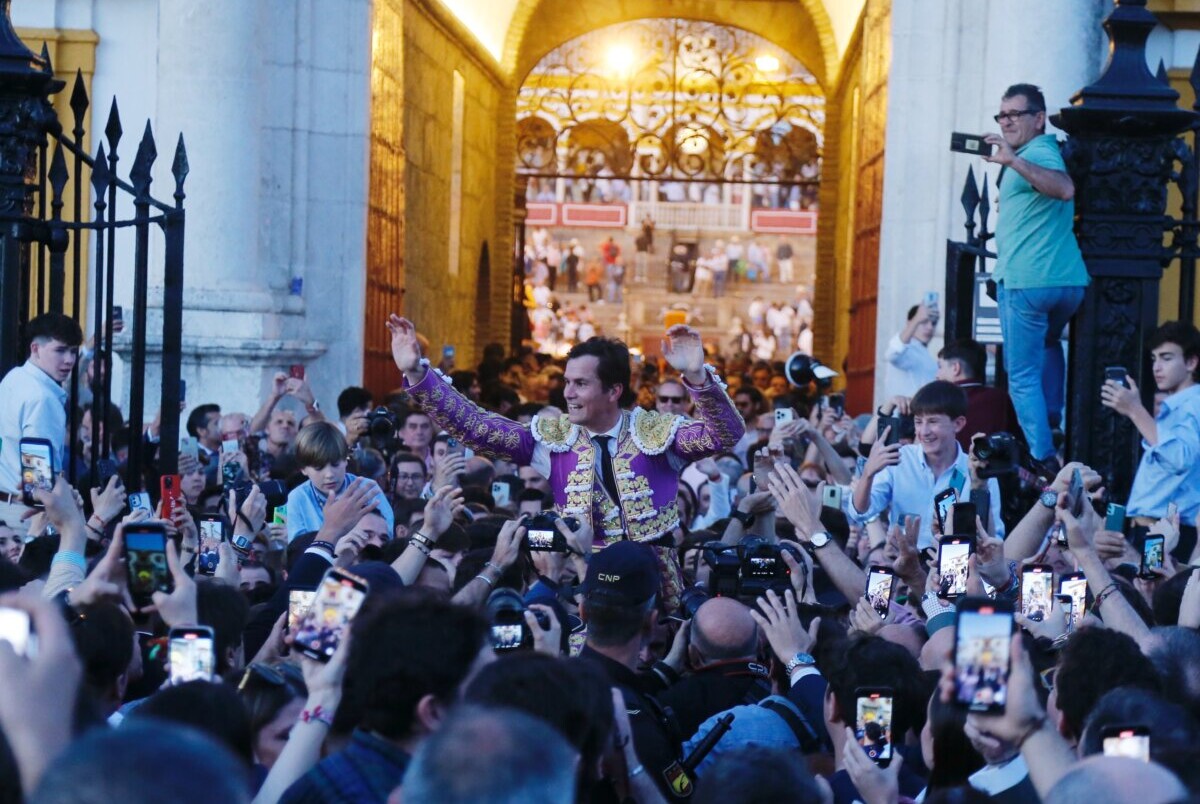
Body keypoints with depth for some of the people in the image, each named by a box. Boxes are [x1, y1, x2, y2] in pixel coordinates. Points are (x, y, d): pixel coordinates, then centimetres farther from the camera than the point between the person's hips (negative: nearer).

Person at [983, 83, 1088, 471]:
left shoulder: (1036, 154, -12)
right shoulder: (1050, 151, 18)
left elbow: (1065, 188, -33)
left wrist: (1012, 161, -39)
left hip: (1026, 281, -10)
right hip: (1069, 280, 10)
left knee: (1023, 376, -5)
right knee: (1049, 340, 36)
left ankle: (1043, 458, -10)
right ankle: (1052, 421, 32)